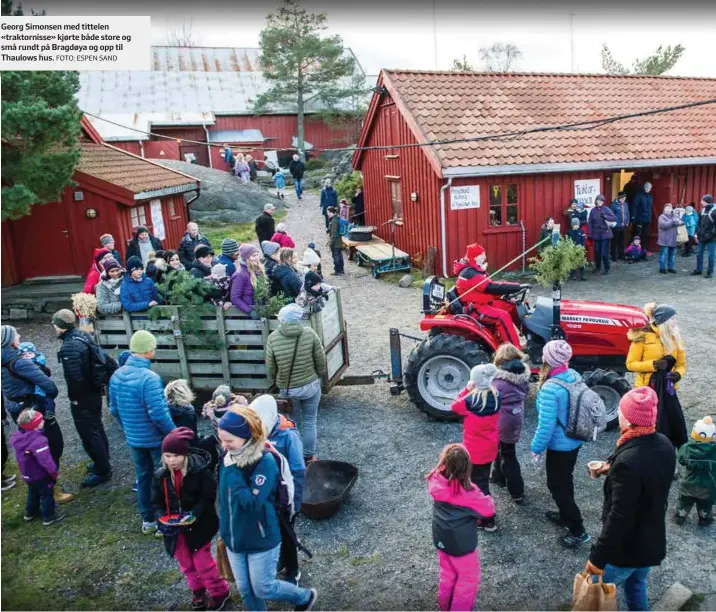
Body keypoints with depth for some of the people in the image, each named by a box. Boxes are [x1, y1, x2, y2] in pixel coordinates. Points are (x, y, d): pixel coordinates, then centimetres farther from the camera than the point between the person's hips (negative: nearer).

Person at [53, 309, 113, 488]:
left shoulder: (69, 347, -26)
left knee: (89, 434, 3)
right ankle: (103, 462, 38)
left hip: (83, 398, -10)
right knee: (97, 428, 22)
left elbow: (74, 376, -29)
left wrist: (74, 397, -13)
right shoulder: (83, 335, 2)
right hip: (94, 391, 10)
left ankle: (103, 471, 14)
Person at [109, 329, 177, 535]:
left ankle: (148, 520, 32)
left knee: (143, 477, 19)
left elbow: (114, 410, 8)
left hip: (134, 439, 7)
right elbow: (159, 414, -27)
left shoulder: (116, 375, -2)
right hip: (157, 439, -7)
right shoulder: (149, 378, -27)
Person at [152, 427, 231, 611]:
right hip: (175, 527, 5)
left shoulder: (200, 470, -21)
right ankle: (198, 591, 43)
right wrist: (163, 518, -18)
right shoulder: (160, 475, -6)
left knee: (202, 561, 1)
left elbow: (208, 498, -18)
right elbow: (156, 502, 0)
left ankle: (220, 592, 25)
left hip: (198, 525, -5)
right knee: (185, 563, 19)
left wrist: (194, 515, -31)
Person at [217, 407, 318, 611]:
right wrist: (225, 529, 13)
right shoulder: (228, 456, -6)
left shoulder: (265, 462, -27)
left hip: (261, 541, -6)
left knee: (263, 589, 10)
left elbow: (252, 503, -33)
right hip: (234, 539, 6)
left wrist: (231, 471, -32)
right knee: (245, 590, 18)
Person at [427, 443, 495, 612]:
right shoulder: (467, 492, -33)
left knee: (447, 574, 30)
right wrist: (486, 500, 0)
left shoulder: (436, 481, -20)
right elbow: (489, 509, -20)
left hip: (441, 539, 6)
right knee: (469, 578, 22)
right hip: (461, 544, -6)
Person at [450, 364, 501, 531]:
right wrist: (471, 392, -8)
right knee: (483, 479, 24)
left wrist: (467, 389, -10)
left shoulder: (471, 400, -26)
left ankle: (488, 521, 15)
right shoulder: (496, 397, -8)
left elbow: (455, 406, -9)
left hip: (475, 449, -6)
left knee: (479, 484, 7)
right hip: (490, 447, 7)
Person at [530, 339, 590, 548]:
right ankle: (566, 515, 44)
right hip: (575, 441, 8)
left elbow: (546, 425, -27)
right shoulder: (575, 376, -7)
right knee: (565, 480, 26)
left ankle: (578, 531, 15)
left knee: (556, 486, 10)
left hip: (559, 446, -8)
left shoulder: (550, 389, -31)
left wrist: (536, 447, -12)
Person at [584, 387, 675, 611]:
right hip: (652, 541, 8)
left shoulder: (628, 461, -35)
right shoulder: (664, 445, -8)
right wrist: (612, 468, 19)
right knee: (636, 584, 29)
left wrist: (599, 556, -24)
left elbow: (619, 516, -32)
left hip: (627, 548, -8)